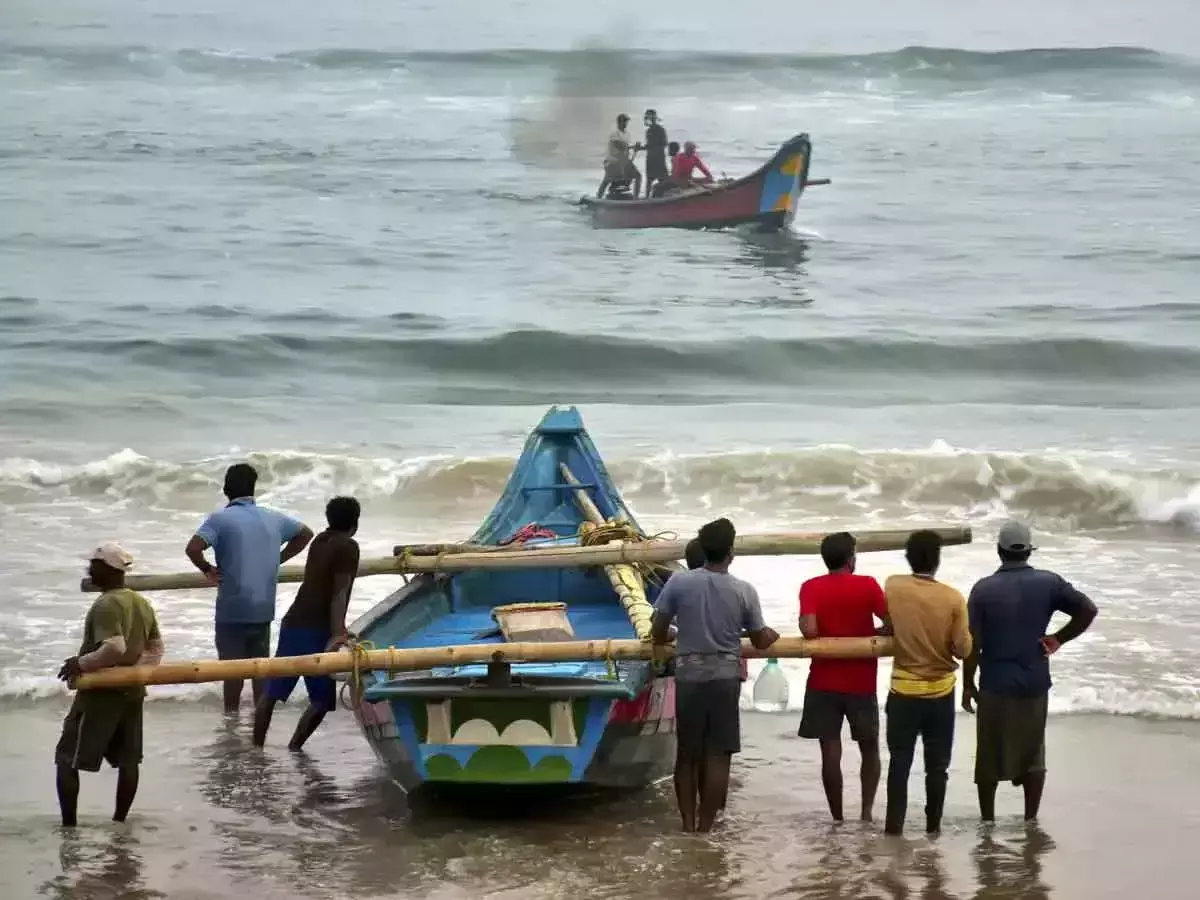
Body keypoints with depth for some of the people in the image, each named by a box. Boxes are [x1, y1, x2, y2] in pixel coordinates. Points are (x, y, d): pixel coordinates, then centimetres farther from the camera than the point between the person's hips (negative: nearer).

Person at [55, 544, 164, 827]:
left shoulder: (105, 605, -18)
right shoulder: (142, 603, 9)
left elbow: (115, 647, -29)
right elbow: (156, 647, 13)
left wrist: (81, 663, -19)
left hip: (101, 693, -8)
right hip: (132, 692, 8)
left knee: (67, 759, -1)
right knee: (128, 760, 12)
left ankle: (68, 825, -5)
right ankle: (119, 820, 16)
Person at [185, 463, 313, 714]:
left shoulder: (220, 519, -10)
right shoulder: (273, 518, 7)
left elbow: (193, 548, -23)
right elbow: (306, 533, 23)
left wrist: (207, 570, -5)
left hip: (232, 608, -5)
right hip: (264, 606, 5)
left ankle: (231, 715, 7)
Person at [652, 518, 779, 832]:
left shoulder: (679, 582, -5)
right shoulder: (744, 591, -4)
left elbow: (657, 632, -1)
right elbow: (760, 641, 6)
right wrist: (772, 635, 30)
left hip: (688, 676, 1)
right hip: (725, 677, -1)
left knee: (687, 754, 11)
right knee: (718, 755, 3)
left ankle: (688, 822, 10)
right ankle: (705, 825, 2)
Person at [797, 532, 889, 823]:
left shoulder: (811, 588, -5)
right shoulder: (867, 585, -6)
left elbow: (809, 630, -18)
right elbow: (892, 624, -11)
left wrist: (825, 638, 4)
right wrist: (869, 634, 8)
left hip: (824, 682, 0)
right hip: (861, 682, 0)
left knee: (830, 751, 3)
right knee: (869, 747, 16)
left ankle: (837, 818, 4)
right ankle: (867, 809, 4)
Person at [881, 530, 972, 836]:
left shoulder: (892, 587, -9)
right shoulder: (953, 598, -13)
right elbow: (963, 649, -9)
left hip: (903, 690, 1)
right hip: (940, 692, 0)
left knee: (899, 761, 7)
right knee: (937, 764, 10)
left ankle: (894, 824, 7)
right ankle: (933, 824, 16)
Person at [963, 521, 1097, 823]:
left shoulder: (984, 589, -8)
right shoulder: (1048, 583, -3)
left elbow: (972, 644, -9)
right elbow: (1088, 609, -10)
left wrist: (968, 685, 1)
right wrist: (1058, 639, -1)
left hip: (995, 685, -2)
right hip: (1035, 684, 2)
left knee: (989, 757, 10)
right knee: (1033, 755, 13)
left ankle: (987, 821, 16)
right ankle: (1030, 820, 15)